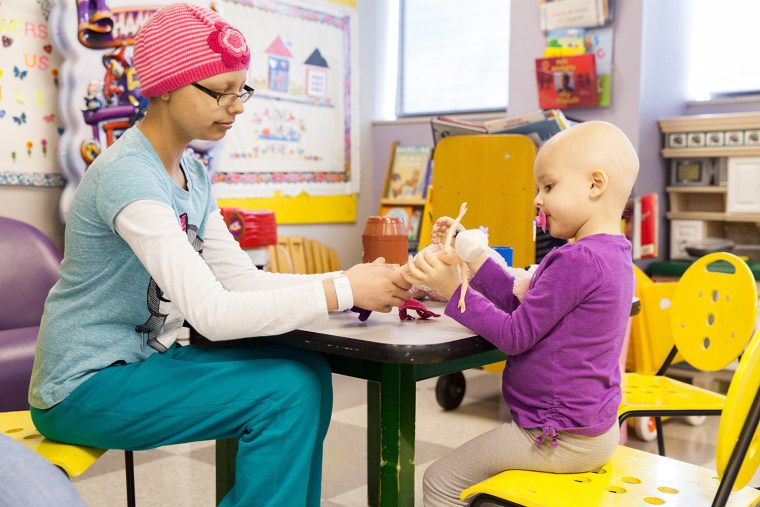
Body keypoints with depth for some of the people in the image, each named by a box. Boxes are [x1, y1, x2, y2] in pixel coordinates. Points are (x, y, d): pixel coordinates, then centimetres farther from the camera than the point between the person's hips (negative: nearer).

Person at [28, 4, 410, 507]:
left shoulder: (192, 172, 6)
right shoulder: (128, 175, -23)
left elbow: (241, 278, 1)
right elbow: (212, 312, -31)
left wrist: (351, 278, -11)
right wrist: (343, 291, -28)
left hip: (144, 361, 8)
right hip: (84, 389, -8)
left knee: (309, 369, -3)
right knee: (286, 392, -20)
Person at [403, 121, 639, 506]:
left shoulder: (578, 260, -25)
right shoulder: (615, 255, 7)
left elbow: (515, 335, -22)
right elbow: (525, 302, 9)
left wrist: (454, 290, -18)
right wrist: (475, 258, 6)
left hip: (562, 439, -10)